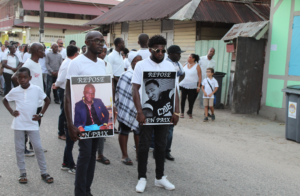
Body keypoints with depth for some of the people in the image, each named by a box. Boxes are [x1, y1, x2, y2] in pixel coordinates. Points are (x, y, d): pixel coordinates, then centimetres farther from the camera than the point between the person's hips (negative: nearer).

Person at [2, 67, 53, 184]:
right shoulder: (14, 91, -3)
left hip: (32, 124, -1)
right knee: (19, 149, 7)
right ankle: (22, 173, 20)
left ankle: (44, 173, 12)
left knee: (38, 148, 1)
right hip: (19, 125, 1)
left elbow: (47, 100, 6)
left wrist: (41, 114, -1)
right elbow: (4, 100, 14)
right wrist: (11, 112, 1)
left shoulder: (36, 89, -6)